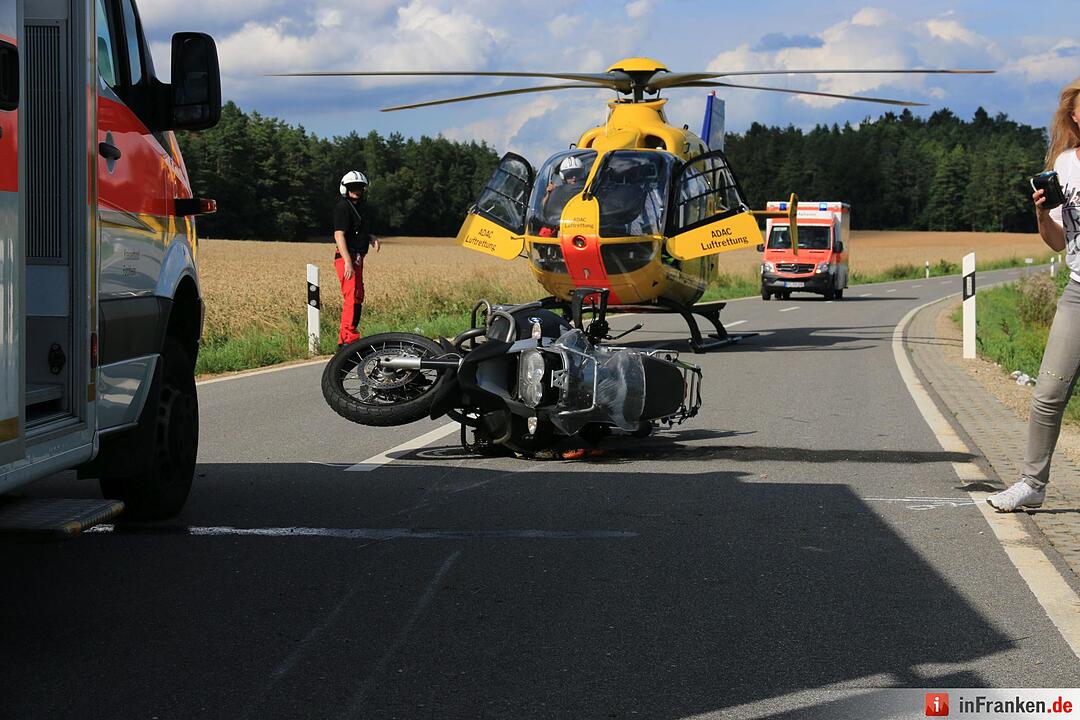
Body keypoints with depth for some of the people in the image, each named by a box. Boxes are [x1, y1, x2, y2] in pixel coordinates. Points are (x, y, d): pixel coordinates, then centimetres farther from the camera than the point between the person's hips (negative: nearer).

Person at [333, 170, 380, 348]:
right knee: (352, 296, -16)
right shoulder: (343, 207, -11)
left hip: (357, 258, 10)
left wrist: (371, 237, 11)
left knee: (358, 297, 13)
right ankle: (349, 338, -17)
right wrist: (348, 262, -26)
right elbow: (339, 235, -19)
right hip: (347, 257, -10)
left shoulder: (359, 207, 19)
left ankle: (344, 338, 20)